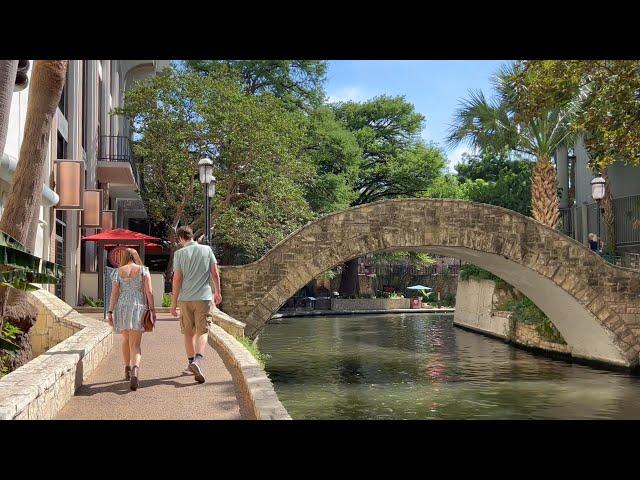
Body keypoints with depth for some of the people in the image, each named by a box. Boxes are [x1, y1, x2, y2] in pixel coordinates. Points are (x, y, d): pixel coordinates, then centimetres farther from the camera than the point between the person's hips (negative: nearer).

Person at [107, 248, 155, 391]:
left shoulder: (118, 272, 7)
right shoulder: (143, 270, 3)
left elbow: (114, 293, 0)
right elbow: (149, 291, -5)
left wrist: (110, 312, 0)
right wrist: (152, 309, -2)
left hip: (122, 308, 2)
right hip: (138, 308, -2)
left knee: (126, 339, 24)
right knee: (135, 344, -7)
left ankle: (127, 369, 34)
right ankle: (135, 369, -31)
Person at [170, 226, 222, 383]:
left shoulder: (179, 253, -2)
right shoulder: (207, 249, 3)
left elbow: (177, 279, -5)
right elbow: (215, 273, 2)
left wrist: (174, 303, 0)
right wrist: (218, 292, 16)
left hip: (185, 299, 0)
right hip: (204, 297, 0)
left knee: (188, 332, 15)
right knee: (202, 331, -2)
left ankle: (191, 362, 27)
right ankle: (198, 360, -23)